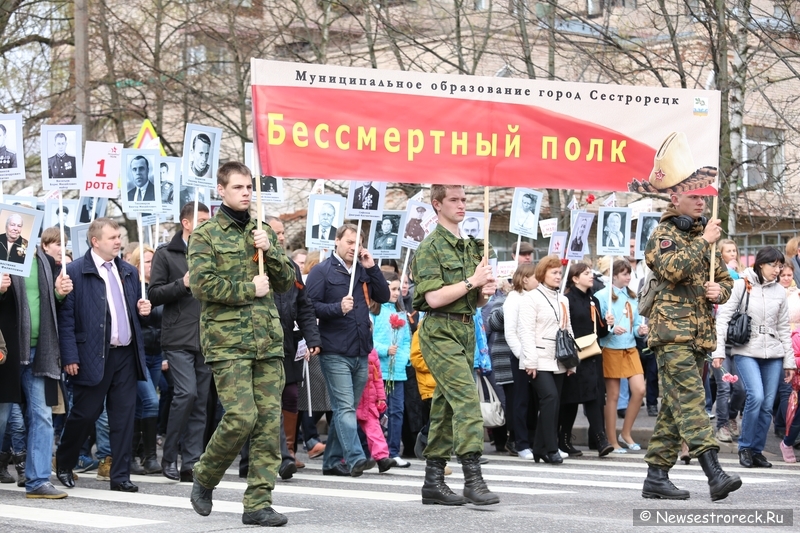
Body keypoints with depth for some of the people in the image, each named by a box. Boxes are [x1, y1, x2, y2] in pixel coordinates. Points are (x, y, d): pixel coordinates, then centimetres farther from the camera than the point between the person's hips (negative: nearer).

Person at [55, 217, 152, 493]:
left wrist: (143, 310, 2)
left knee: (124, 414, 3)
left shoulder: (129, 271, 14)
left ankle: (120, 476, 8)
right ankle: (63, 465, 24)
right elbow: (66, 317, -9)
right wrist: (69, 356, -14)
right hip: (93, 356, -5)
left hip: (126, 354, 5)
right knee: (84, 413, 2)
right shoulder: (75, 271, -5)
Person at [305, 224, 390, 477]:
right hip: (335, 353, -6)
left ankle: (333, 461, 16)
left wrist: (372, 267, 1)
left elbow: (383, 297, 10)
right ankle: (355, 458, -21)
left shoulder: (363, 271, 16)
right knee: (345, 407, -13)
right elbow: (310, 305, -8)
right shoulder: (322, 271, -1)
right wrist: (338, 308, -23)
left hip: (361, 352, 6)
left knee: (347, 408, 10)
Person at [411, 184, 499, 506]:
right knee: (467, 397, -19)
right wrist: (472, 281, -12)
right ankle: (473, 478, -23)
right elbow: (434, 298, -17)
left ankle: (433, 482, 12)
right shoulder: (430, 247, -7)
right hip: (440, 331, -8)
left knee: (447, 404, 8)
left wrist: (486, 292, 1)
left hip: (466, 330, 8)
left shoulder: (471, 247, 17)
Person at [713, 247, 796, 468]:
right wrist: (719, 350, -11)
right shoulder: (741, 286, -2)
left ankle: (757, 450, 15)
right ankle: (745, 447, -1)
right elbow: (723, 317, -4)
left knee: (768, 405, 1)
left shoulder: (780, 291, 10)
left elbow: (784, 328, 15)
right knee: (756, 396, -19)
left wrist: (789, 360, 12)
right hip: (746, 351, -4)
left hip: (773, 354, 4)